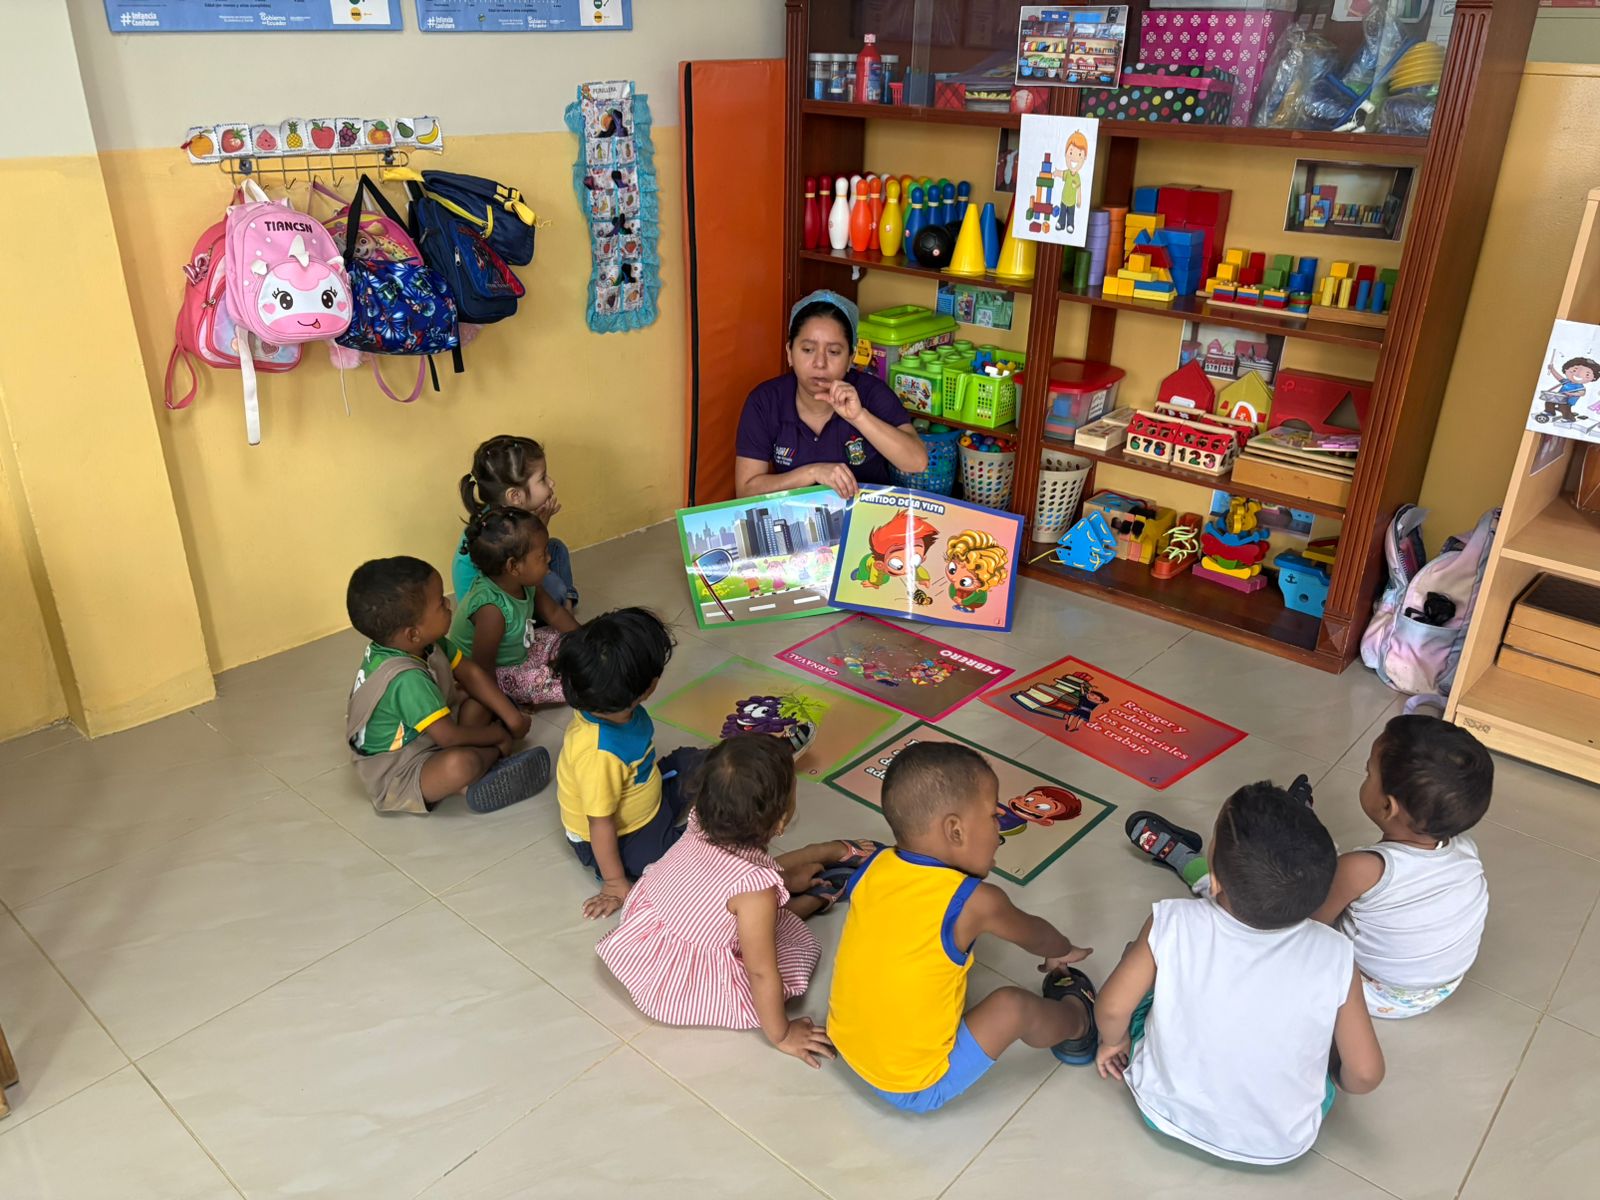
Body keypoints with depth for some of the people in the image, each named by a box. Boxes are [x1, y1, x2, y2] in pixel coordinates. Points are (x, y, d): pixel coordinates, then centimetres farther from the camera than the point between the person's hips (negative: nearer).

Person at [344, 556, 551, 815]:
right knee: (461, 764, -36)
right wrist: (498, 735, -14)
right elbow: (449, 736, -31)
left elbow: (470, 673, 1)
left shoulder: (424, 641, -10)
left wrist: (512, 717, -3)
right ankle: (494, 755, -4)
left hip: (425, 740, 9)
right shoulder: (407, 679, -35)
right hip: (396, 776, -9)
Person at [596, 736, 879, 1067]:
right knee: (801, 945, 4)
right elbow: (761, 973, -22)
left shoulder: (700, 823, -15)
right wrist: (781, 1035, -6)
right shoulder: (756, 886, -33)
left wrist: (785, 877, 21)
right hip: (680, 992, -6)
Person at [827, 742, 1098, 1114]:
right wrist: (1062, 951, 22)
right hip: (917, 1089, -6)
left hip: (845, 1045, 6)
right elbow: (1032, 934, 1)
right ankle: (1076, 1019, 23)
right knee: (1013, 1006, -6)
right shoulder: (976, 902, -23)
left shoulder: (874, 868, -10)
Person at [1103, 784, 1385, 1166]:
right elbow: (1365, 1074, -16)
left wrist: (1113, 1041, 5)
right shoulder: (1333, 958, -27)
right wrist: (1336, 1074, 7)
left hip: (1166, 1109, -1)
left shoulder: (1173, 925, -30)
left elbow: (1113, 1008, -17)